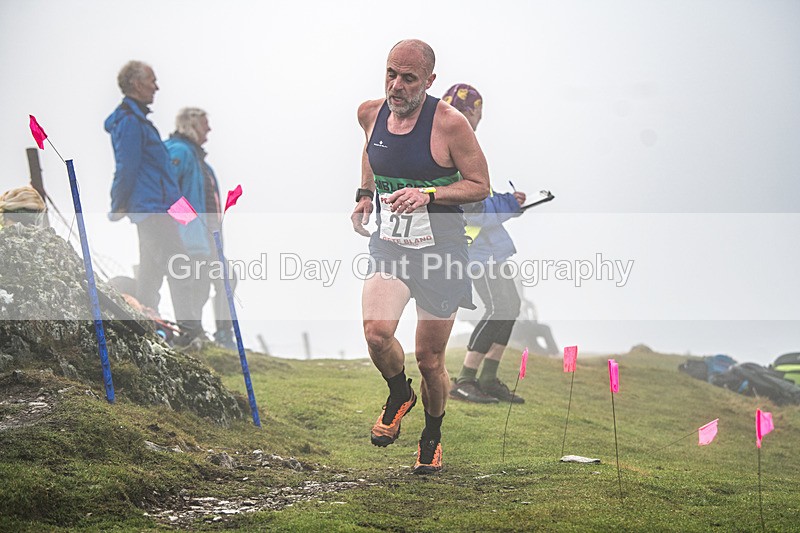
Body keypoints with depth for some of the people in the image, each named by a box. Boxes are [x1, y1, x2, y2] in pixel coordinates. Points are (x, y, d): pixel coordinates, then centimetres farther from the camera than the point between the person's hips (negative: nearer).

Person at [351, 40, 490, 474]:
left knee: (430, 358, 5)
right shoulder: (370, 113, -1)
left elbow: (480, 185, -8)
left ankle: (432, 436, 34)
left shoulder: (449, 123, -15)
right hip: (389, 244, 3)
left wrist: (428, 195, -23)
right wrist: (365, 194, 8)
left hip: (440, 250, -3)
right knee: (376, 332, -23)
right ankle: (399, 395, 11)